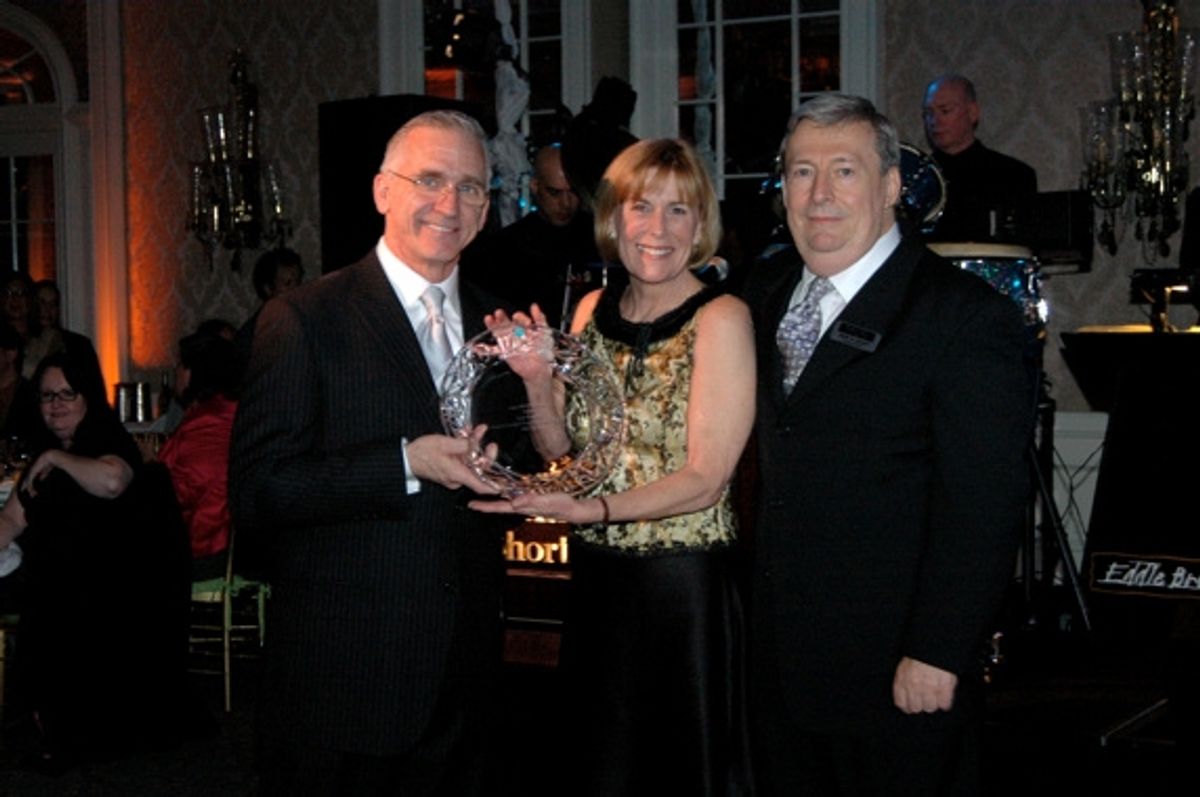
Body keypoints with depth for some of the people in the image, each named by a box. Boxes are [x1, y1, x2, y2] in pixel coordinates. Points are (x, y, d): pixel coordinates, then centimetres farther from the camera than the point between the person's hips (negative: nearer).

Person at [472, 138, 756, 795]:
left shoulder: (720, 318, -10)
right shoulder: (593, 310, 6)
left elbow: (706, 479, -15)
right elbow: (560, 450, 9)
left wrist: (594, 508, -27)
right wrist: (537, 381, -9)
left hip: (682, 584, -5)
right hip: (595, 575, 5)